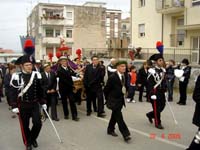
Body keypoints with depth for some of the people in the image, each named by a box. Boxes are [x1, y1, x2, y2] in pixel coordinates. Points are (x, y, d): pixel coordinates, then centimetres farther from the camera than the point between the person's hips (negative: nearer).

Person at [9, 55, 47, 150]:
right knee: (25, 126, 7)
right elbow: (12, 93, -9)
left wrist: (43, 102, 8)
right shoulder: (16, 77, -12)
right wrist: (14, 106, -14)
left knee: (38, 123, -1)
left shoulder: (36, 75, -1)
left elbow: (40, 90, 8)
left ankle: (33, 138, 27)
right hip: (22, 106, -2)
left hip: (35, 104, 3)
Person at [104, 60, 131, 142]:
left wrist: (124, 91, 4)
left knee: (115, 116, 18)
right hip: (113, 100, -7)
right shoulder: (112, 77, -19)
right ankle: (126, 135, -6)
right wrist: (108, 99, 0)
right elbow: (106, 89, -11)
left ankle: (110, 130, 35)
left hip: (120, 99, 7)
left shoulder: (124, 76, 2)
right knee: (119, 117, -8)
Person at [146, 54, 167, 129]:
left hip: (161, 92, 8)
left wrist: (165, 89, 11)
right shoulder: (152, 71, -15)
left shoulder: (163, 70, 9)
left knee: (162, 106, 12)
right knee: (156, 108, 1)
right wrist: (152, 94, -18)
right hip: (155, 92, -8)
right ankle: (157, 123, 14)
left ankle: (150, 115, 33)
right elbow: (150, 84, -16)